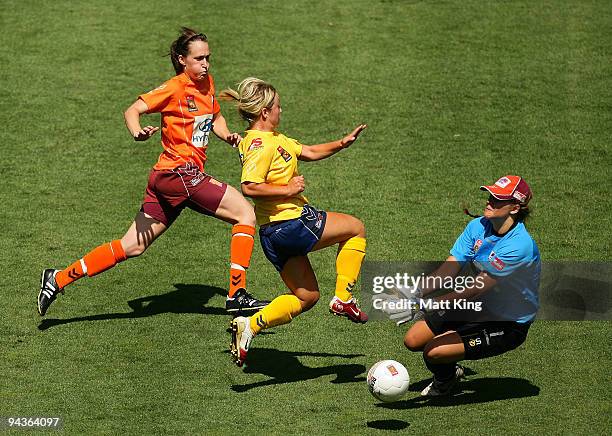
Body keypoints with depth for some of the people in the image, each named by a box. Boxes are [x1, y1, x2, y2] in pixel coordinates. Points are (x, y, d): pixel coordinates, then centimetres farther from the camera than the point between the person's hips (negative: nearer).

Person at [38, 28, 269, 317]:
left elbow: (215, 117, 30)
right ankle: (237, 295, -10)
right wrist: (137, 132, -37)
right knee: (245, 212, -9)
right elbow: (133, 110, -16)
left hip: (165, 179, 9)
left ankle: (58, 280, 12)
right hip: (180, 173, -9)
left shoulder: (207, 83, 15)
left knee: (132, 247, 9)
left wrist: (227, 136, 9)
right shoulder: (176, 88, -10)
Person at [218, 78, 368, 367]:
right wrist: (288, 189, -20)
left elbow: (308, 152, 23)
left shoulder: (273, 138, 15)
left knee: (306, 297, 16)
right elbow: (249, 187, -27)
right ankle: (343, 299, 9)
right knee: (355, 228, 11)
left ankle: (250, 326, 4)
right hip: (292, 224, -10)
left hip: (274, 234, 10)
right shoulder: (260, 144, -17)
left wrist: (342, 144, 12)